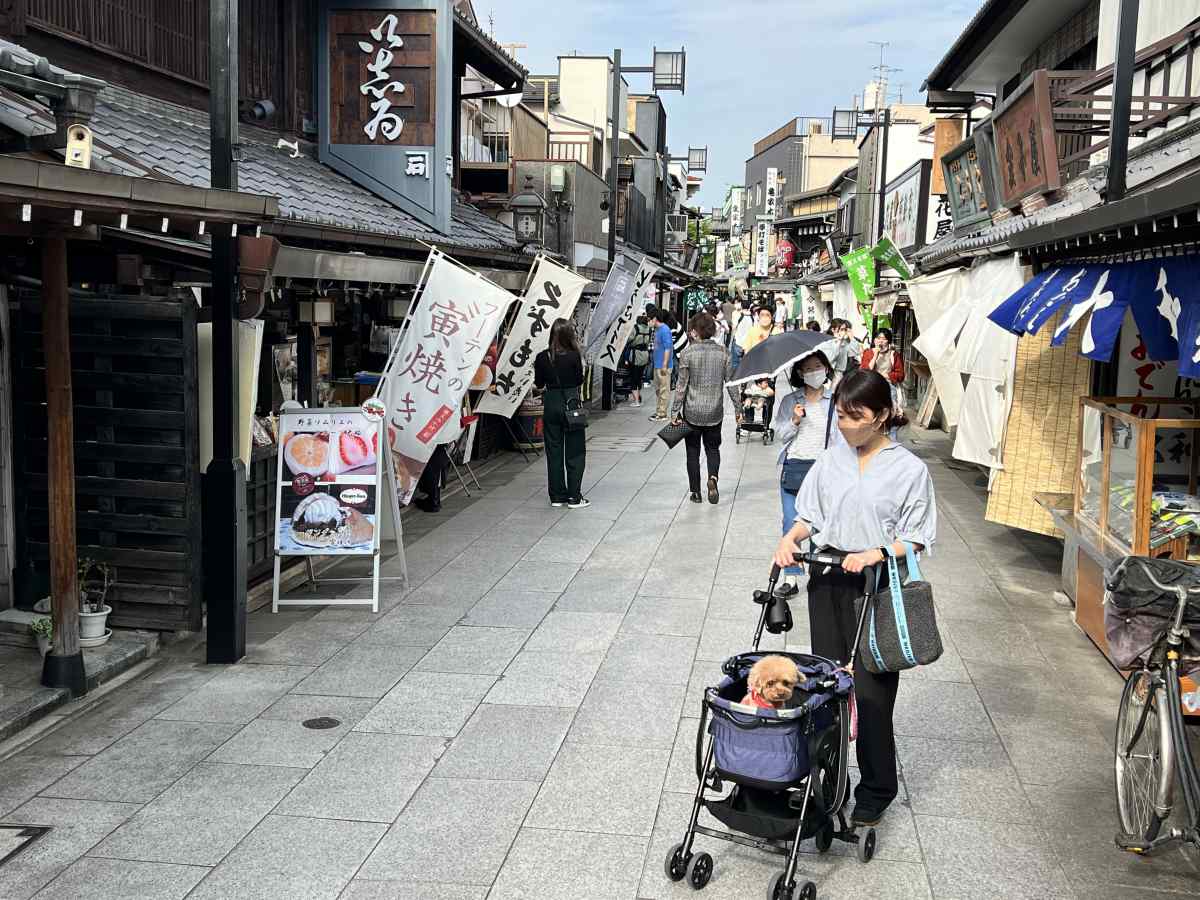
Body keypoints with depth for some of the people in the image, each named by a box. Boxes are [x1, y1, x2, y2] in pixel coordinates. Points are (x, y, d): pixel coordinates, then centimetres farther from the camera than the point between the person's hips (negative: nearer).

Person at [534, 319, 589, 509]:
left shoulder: (542, 357, -4)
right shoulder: (574, 355, -12)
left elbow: (539, 384, 4)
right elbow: (579, 380, -3)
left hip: (551, 405, 3)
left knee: (554, 451, 11)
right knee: (575, 452, 5)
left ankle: (557, 496, 14)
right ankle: (574, 497, 4)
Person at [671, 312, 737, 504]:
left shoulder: (688, 353, -10)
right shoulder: (722, 352, -1)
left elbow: (682, 385, -10)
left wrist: (675, 411, -3)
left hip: (692, 411, -2)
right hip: (715, 412, 2)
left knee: (693, 452, 11)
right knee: (713, 448, 18)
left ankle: (695, 492, 13)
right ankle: (713, 477, -9)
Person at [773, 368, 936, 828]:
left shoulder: (909, 469, -6)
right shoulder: (831, 459, 7)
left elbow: (916, 538, -5)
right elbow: (810, 516, 14)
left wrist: (876, 552, -20)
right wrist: (789, 539, -5)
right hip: (828, 582, 4)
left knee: (871, 692, -3)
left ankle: (875, 792, 13)